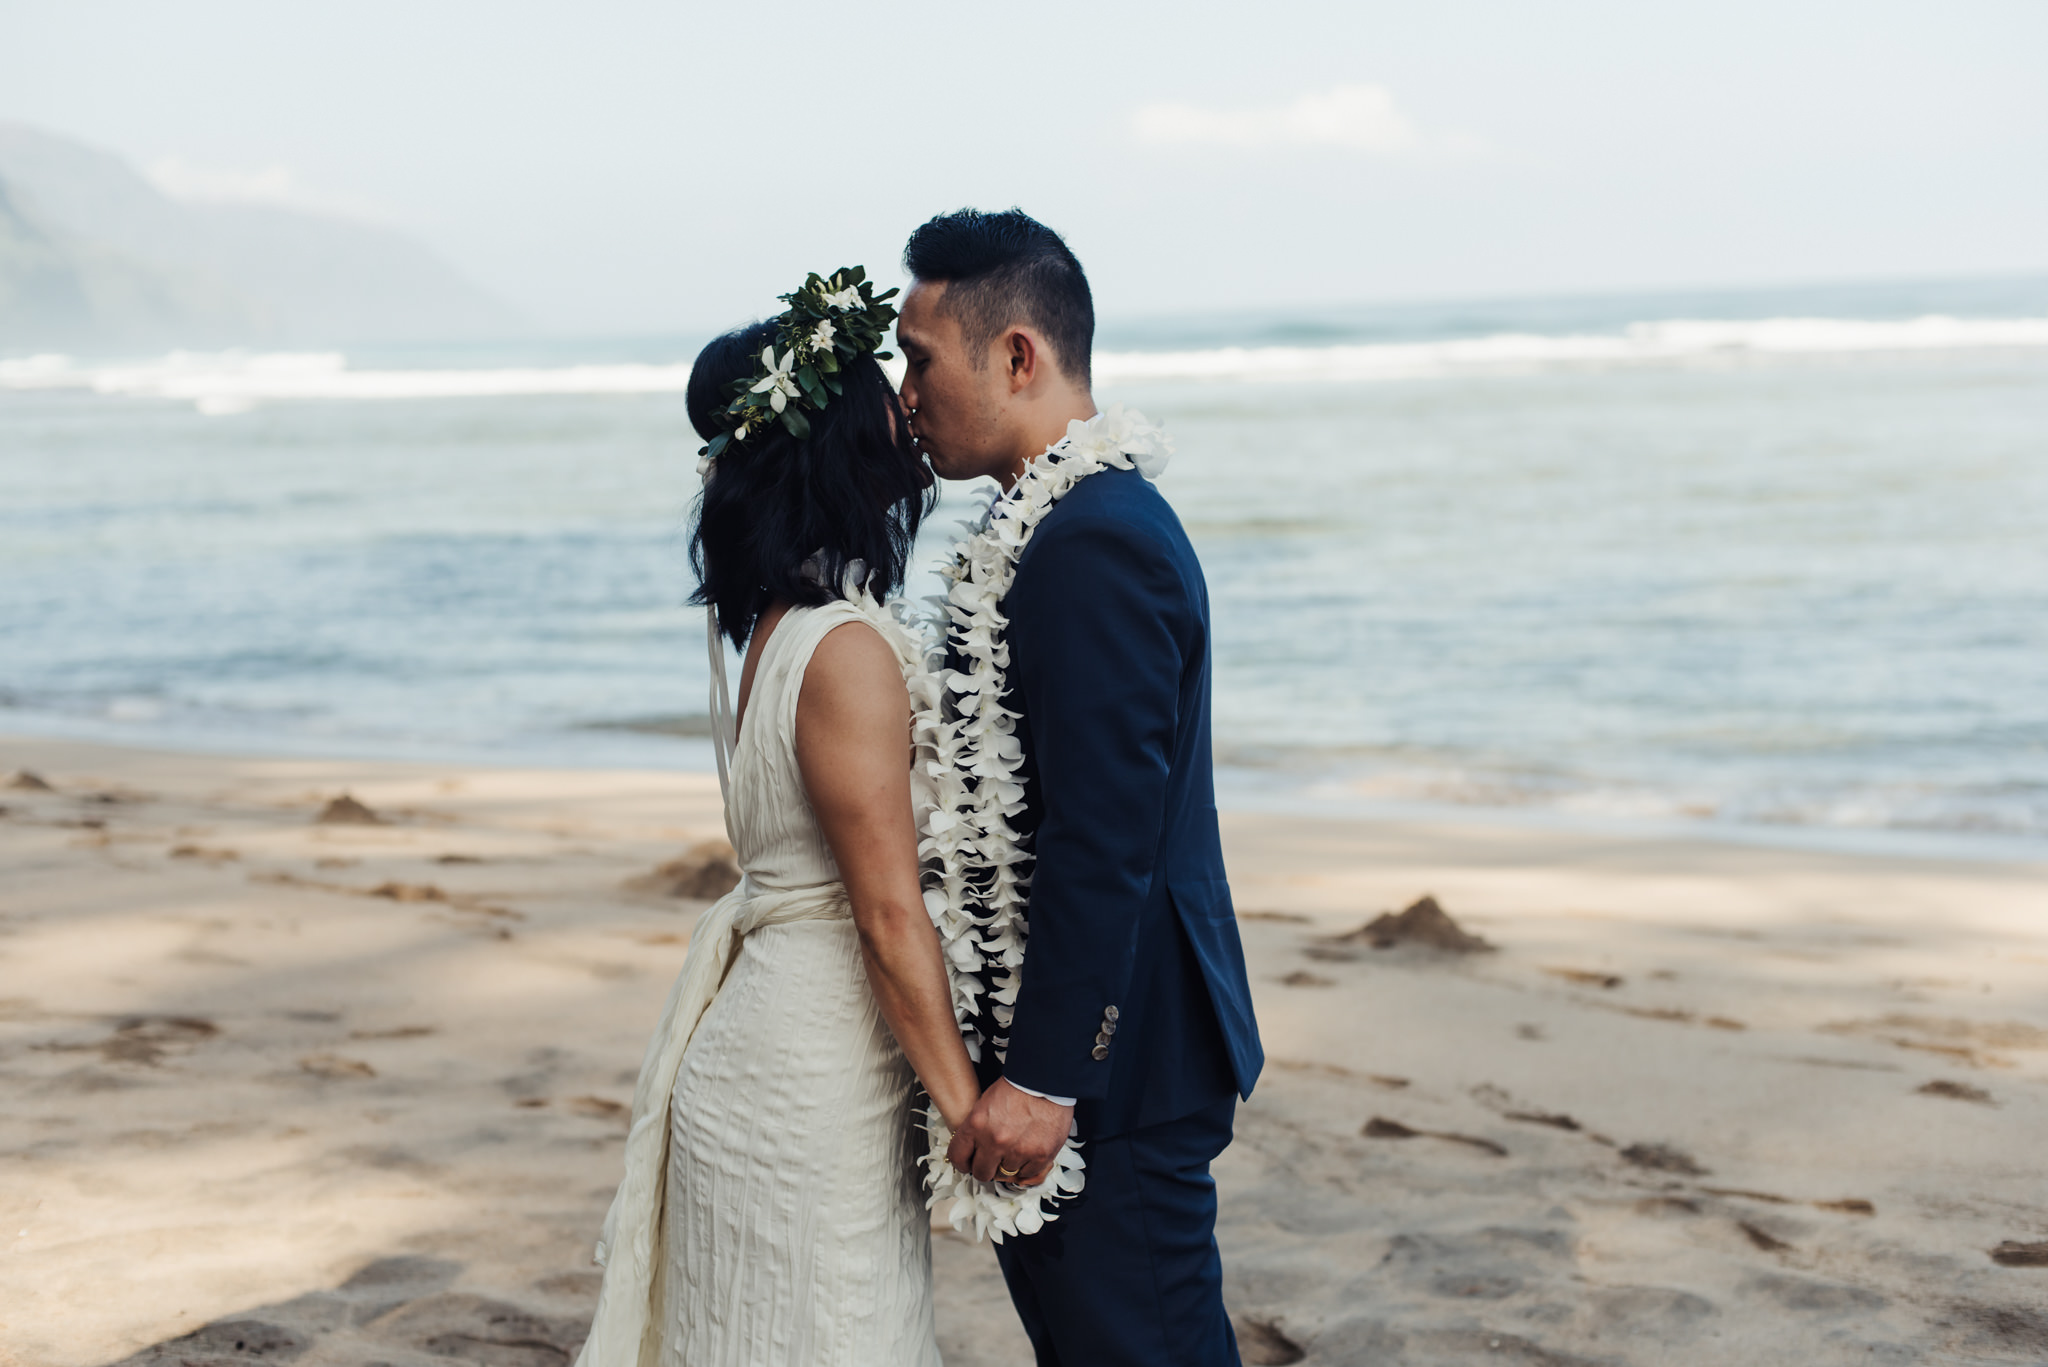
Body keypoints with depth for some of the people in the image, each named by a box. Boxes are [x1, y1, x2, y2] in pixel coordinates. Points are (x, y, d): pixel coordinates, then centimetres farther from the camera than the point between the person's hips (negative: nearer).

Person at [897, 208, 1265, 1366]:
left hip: (1112, 1057, -10)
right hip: (1097, 1039, 10)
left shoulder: (1096, 542, -21)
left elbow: (1103, 839, -25)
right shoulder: (1076, 517, 11)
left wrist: (1044, 1077, -22)